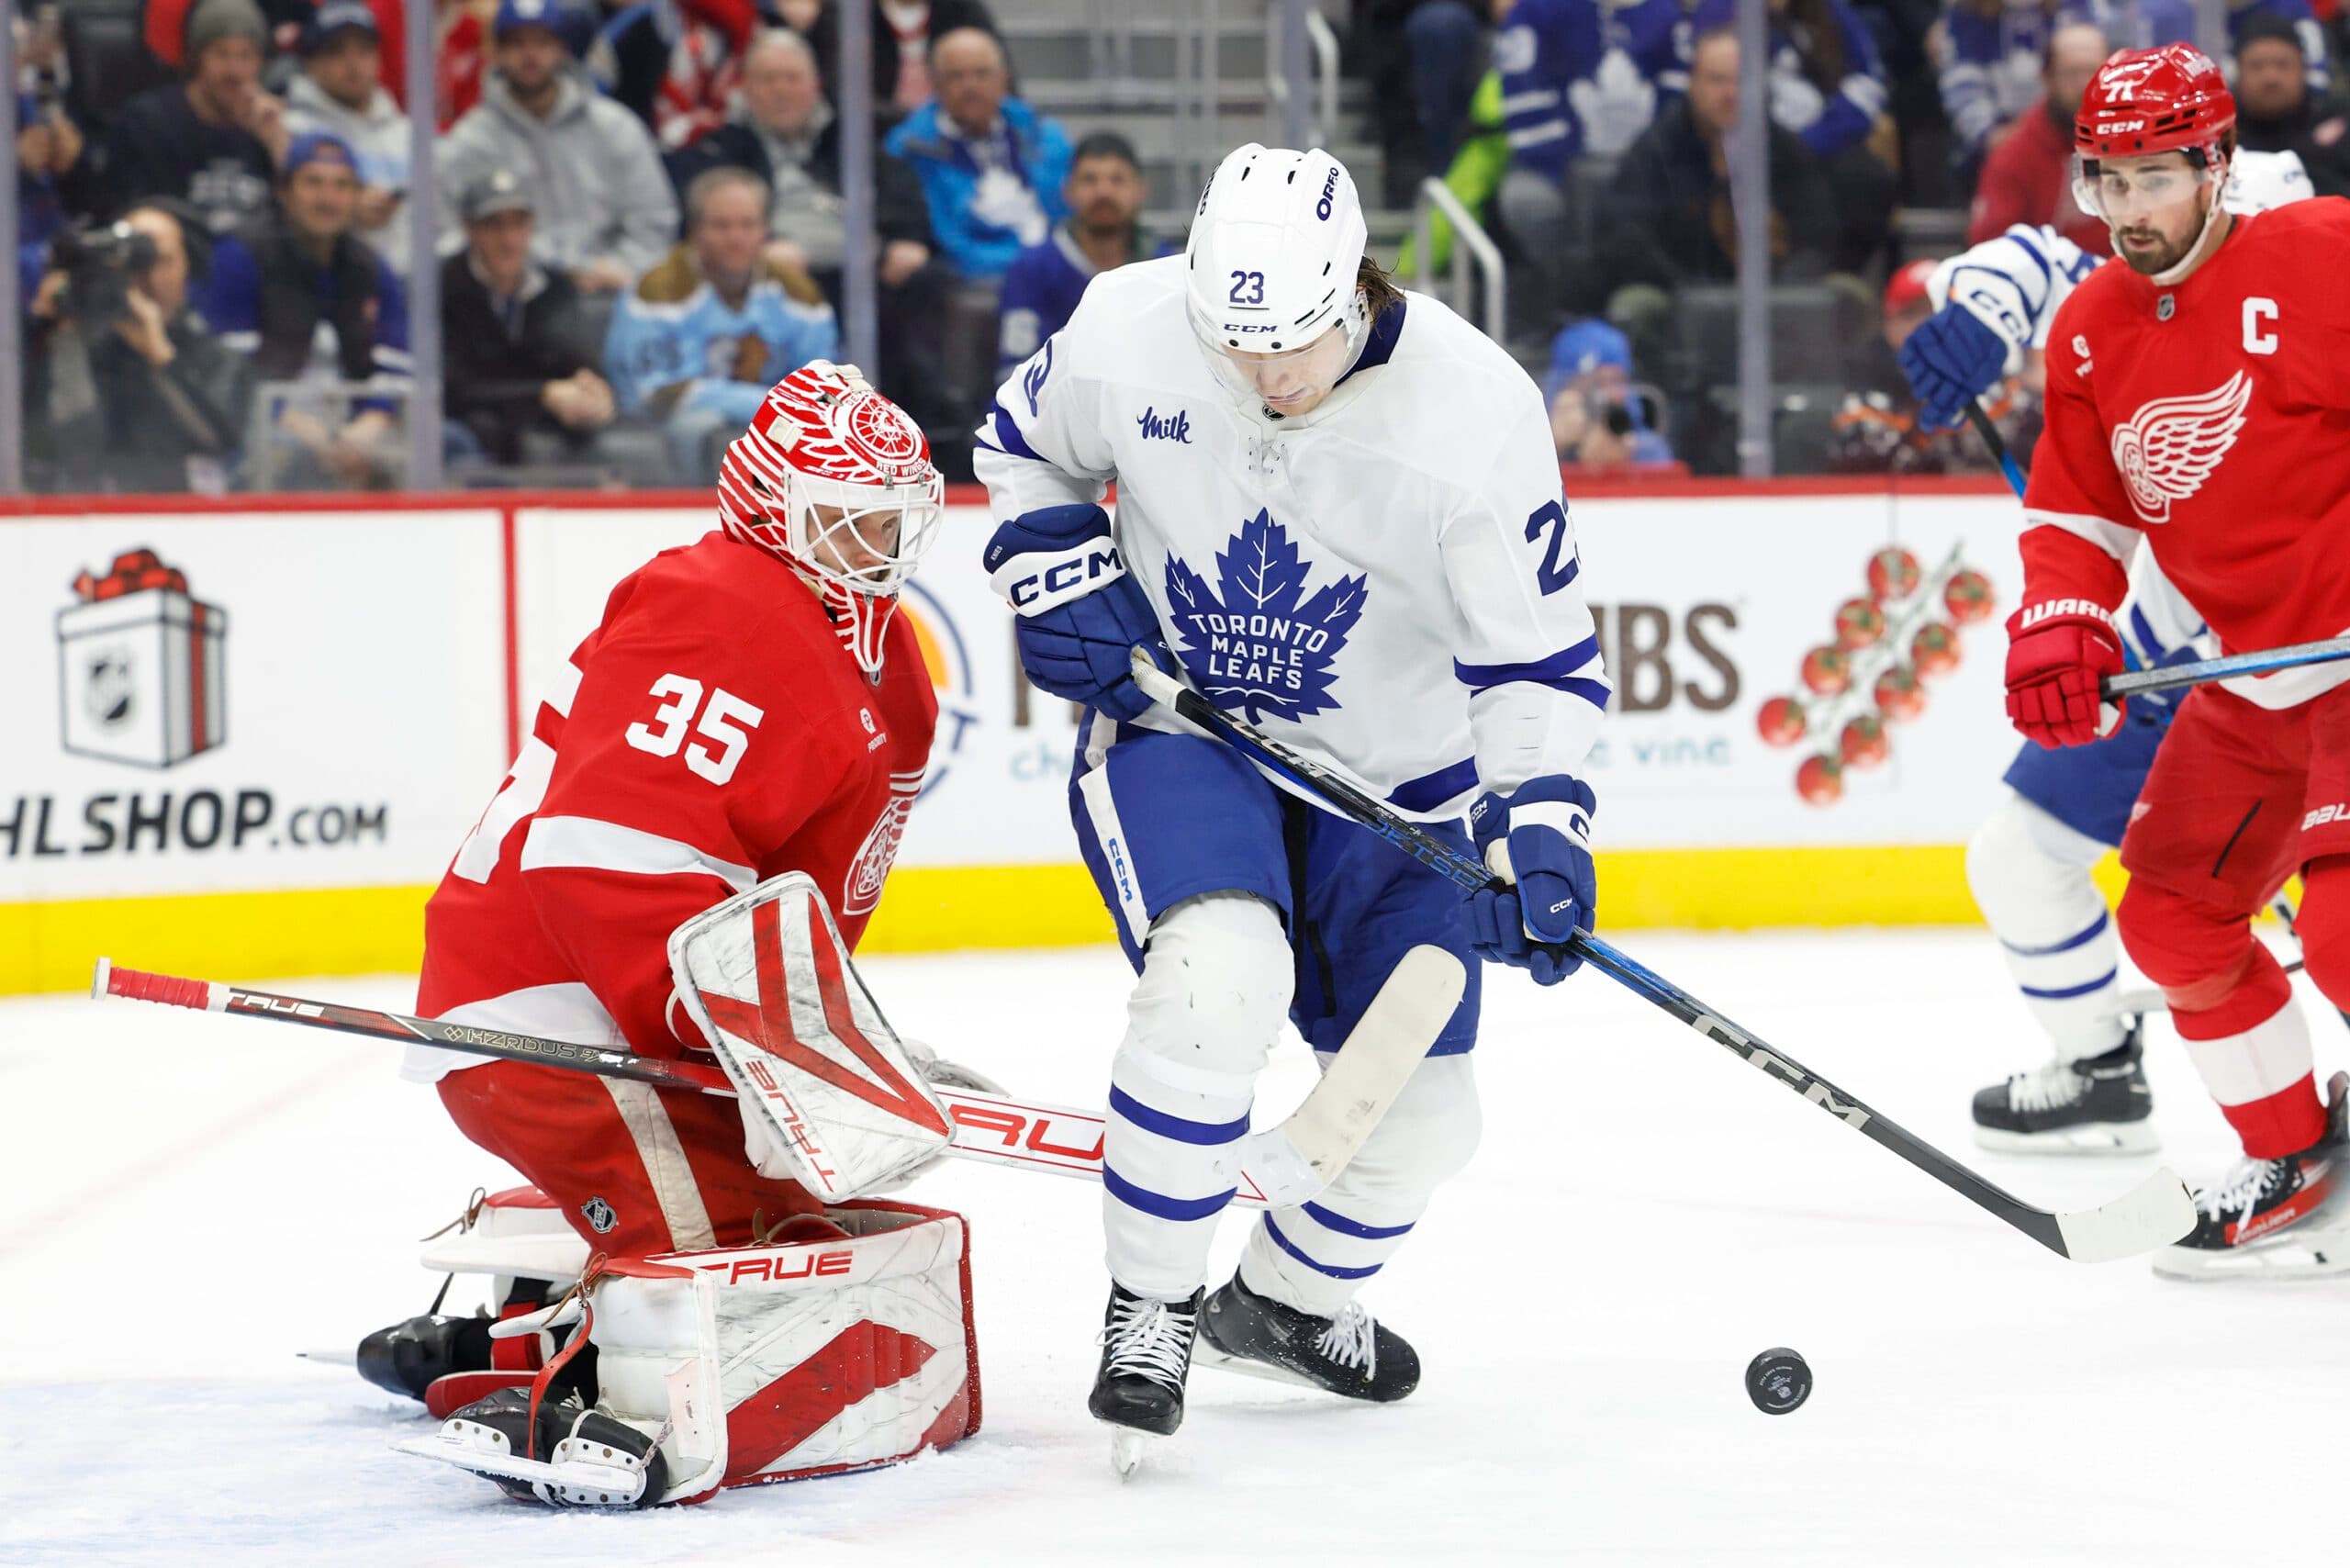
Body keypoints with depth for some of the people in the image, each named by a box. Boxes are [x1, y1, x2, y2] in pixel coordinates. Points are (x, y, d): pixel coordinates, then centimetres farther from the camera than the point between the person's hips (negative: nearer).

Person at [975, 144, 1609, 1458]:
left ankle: (1287, 1299, 37)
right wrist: (1057, 574, -10)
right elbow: (1024, 445, 5)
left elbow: (1539, 653, -15)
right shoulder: (1127, 333, -18)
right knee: (1220, 975, -30)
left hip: (1390, 776, 2)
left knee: (1419, 1111, 4)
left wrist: (1541, 820, -27)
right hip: (1174, 730, -1)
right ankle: (1149, 1304, -11)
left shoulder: (1476, 409, -22)